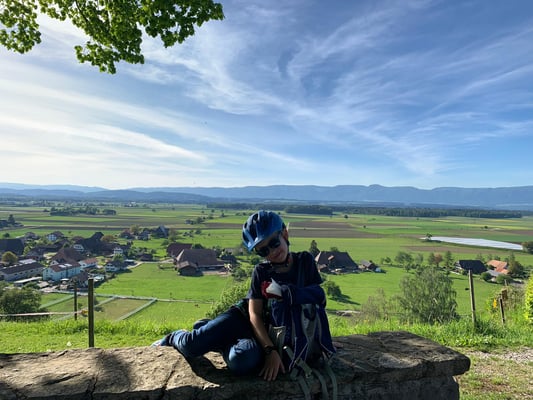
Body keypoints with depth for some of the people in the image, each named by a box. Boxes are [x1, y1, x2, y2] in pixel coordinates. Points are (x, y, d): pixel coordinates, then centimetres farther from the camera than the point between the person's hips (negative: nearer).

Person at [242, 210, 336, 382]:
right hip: (274, 340, 0)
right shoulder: (261, 272, -2)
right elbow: (255, 314, -9)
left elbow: (319, 296, 0)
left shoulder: (305, 260, 2)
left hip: (305, 340, 0)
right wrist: (270, 351, -20)